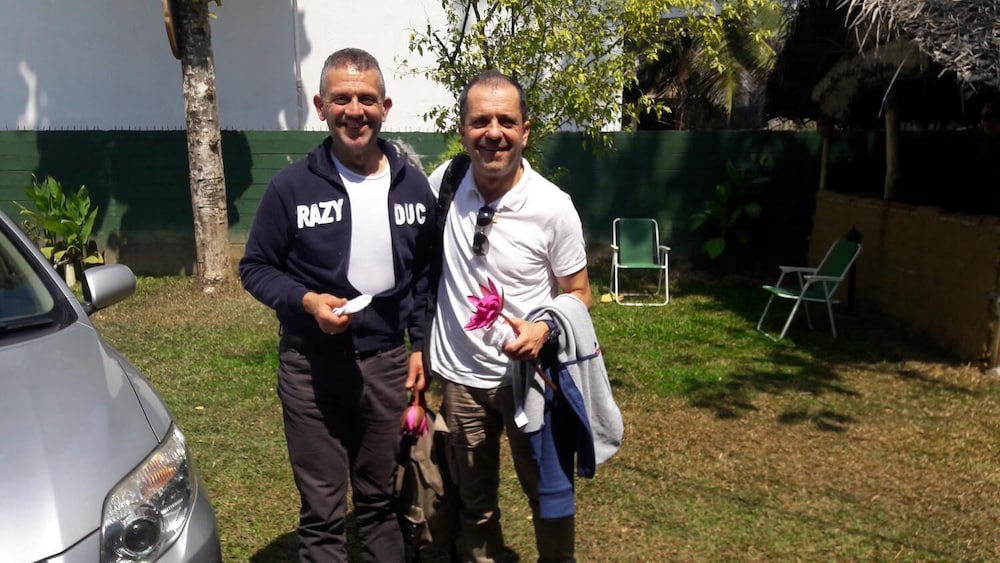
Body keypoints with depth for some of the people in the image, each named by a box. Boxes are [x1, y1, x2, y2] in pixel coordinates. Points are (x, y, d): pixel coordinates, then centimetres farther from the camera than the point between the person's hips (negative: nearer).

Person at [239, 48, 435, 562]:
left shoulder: (413, 185, 2)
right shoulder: (292, 185, -8)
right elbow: (255, 268, -1)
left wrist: (420, 345, 5)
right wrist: (307, 301, -18)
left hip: (388, 361, 3)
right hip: (312, 366, -2)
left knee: (381, 500, 18)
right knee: (321, 513, 10)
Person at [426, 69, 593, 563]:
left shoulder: (554, 207, -16)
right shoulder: (442, 184, -9)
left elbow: (578, 293, -4)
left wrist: (544, 329, -25)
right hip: (460, 376, 2)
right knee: (474, 501, 20)